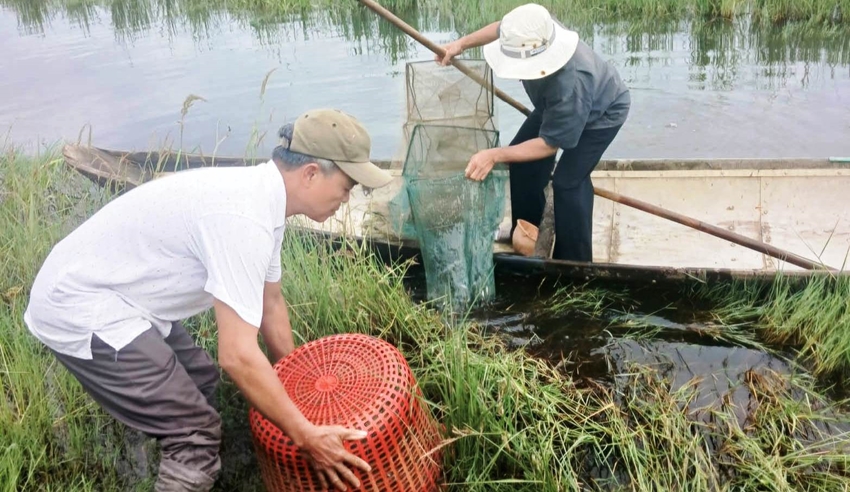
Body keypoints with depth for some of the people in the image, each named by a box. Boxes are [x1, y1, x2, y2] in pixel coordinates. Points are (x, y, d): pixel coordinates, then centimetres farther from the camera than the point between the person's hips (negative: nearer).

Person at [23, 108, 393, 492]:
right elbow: (238, 355, -30)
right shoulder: (244, 216, -29)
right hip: (79, 309, -10)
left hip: (100, 288, 10)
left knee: (200, 382, 21)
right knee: (194, 431, -11)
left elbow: (270, 301, 14)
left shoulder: (263, 197, 2)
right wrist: (304, 436, -21)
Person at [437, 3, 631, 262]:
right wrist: (462, 43, -11)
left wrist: (494, 155, -41)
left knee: (568, 180, -21)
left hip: (602, 112, -7)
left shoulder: (569, 87, -49)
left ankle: (574, 262, -3)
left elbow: (549, 144, -34)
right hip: (557, 105, 8)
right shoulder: (532, 36, -31)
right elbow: (503, 28, -4)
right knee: (523, 163, 6)